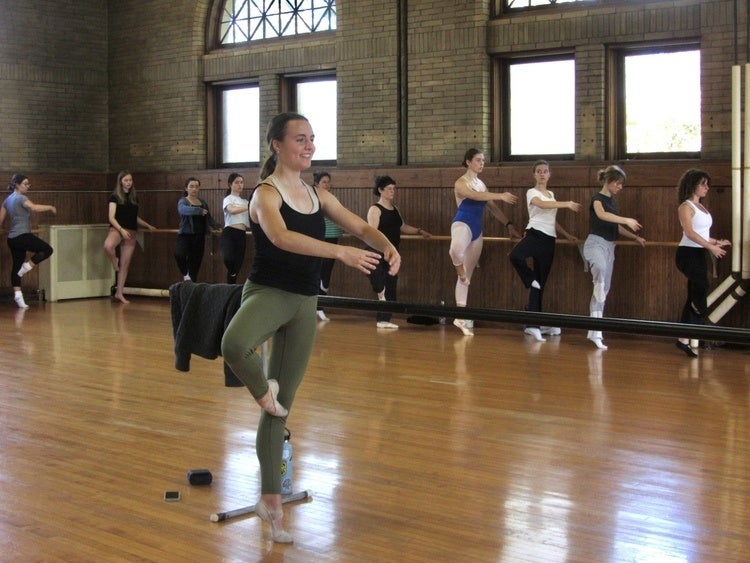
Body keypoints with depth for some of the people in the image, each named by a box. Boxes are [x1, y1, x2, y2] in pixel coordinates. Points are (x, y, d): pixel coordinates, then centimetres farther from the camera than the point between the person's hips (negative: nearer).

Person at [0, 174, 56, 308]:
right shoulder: (21, 198, -9)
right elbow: (34, 207, -28)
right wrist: (50, 208, -16)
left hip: (12, 238, 9)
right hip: (23, 236, -9)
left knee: (16, 267, 8)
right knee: (47, 250, -2)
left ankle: (17, 295, 4)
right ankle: (27, 267, -7)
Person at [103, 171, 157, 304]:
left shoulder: (134, 198, 14)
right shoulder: (115, 197, -1)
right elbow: (111, 218, -9)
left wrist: (147, 225, 19)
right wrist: (121, 230, -22)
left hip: (131, 233, 5)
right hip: (117, 229, -5)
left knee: (125, 265, 3)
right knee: (108, 246, -39)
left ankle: (119, 293, 11)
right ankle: (115, 263, -7)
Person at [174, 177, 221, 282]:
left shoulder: (203, 203, 16)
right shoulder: (183, 201, -2)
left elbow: (209, 219, 22)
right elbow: (183, 209, -26)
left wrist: (218, 227, 5)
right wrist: (199, 211, -41)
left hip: (199, 237, 5)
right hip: (186, 235, -5)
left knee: (195, 263, 5)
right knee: (179, 254, -31)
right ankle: (185, 274, -6)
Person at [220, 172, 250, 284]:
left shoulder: (245, 201, 22)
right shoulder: (228, 199, 2)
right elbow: (232, 210, -23)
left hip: (242, 235, 6)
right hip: (229, 233, -6)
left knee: (237, 265, 4)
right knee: (228, 259, -33)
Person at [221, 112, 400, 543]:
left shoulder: (318, 195, 10)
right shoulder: (266, 193, -9)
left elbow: (361, 227, 11)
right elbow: (281, 237, -29)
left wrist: (388, 246, -11)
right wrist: (340, 252, -38)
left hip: (304, 303, 5)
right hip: (268, 293, -5)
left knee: (282, 404, 9)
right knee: (234, 345, -41)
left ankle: (271, 498, 19)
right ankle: (263, 389, -7)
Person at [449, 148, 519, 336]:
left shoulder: (481, 184, 16)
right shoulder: (461, 183, -7)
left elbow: (493, 208, 19)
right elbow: (475, 196, -27)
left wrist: (509, 225, 13)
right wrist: (501, 196, -35)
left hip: (477, 230, 7)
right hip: (462, 224, -7)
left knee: (468, 276, 7)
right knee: (456, 250, -44)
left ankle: (461, 316, 10)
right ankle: (459, 269, -11)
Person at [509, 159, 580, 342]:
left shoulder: (551, 194, 21)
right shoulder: (532, 192, 0)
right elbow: (542, 204, -21)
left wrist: (567, 235, 18)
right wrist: (567, 204, -21)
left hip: (549, 240, 6)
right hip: (535, 234, -6)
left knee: (541, 283, 4)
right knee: (515, 256, -40)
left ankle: (533, 324, 5)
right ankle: (531, 280, -10)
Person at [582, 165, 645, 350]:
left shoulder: (611, 201, 17)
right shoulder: (597, 198, -8)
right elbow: (601, 214, -31)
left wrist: (636, 237, 23)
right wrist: (626, 220, -39)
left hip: (609, 246, 9)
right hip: (596, 243, -9)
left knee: (604, 289, 7)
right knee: (601, 272, -36)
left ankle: (594, 332, 11)